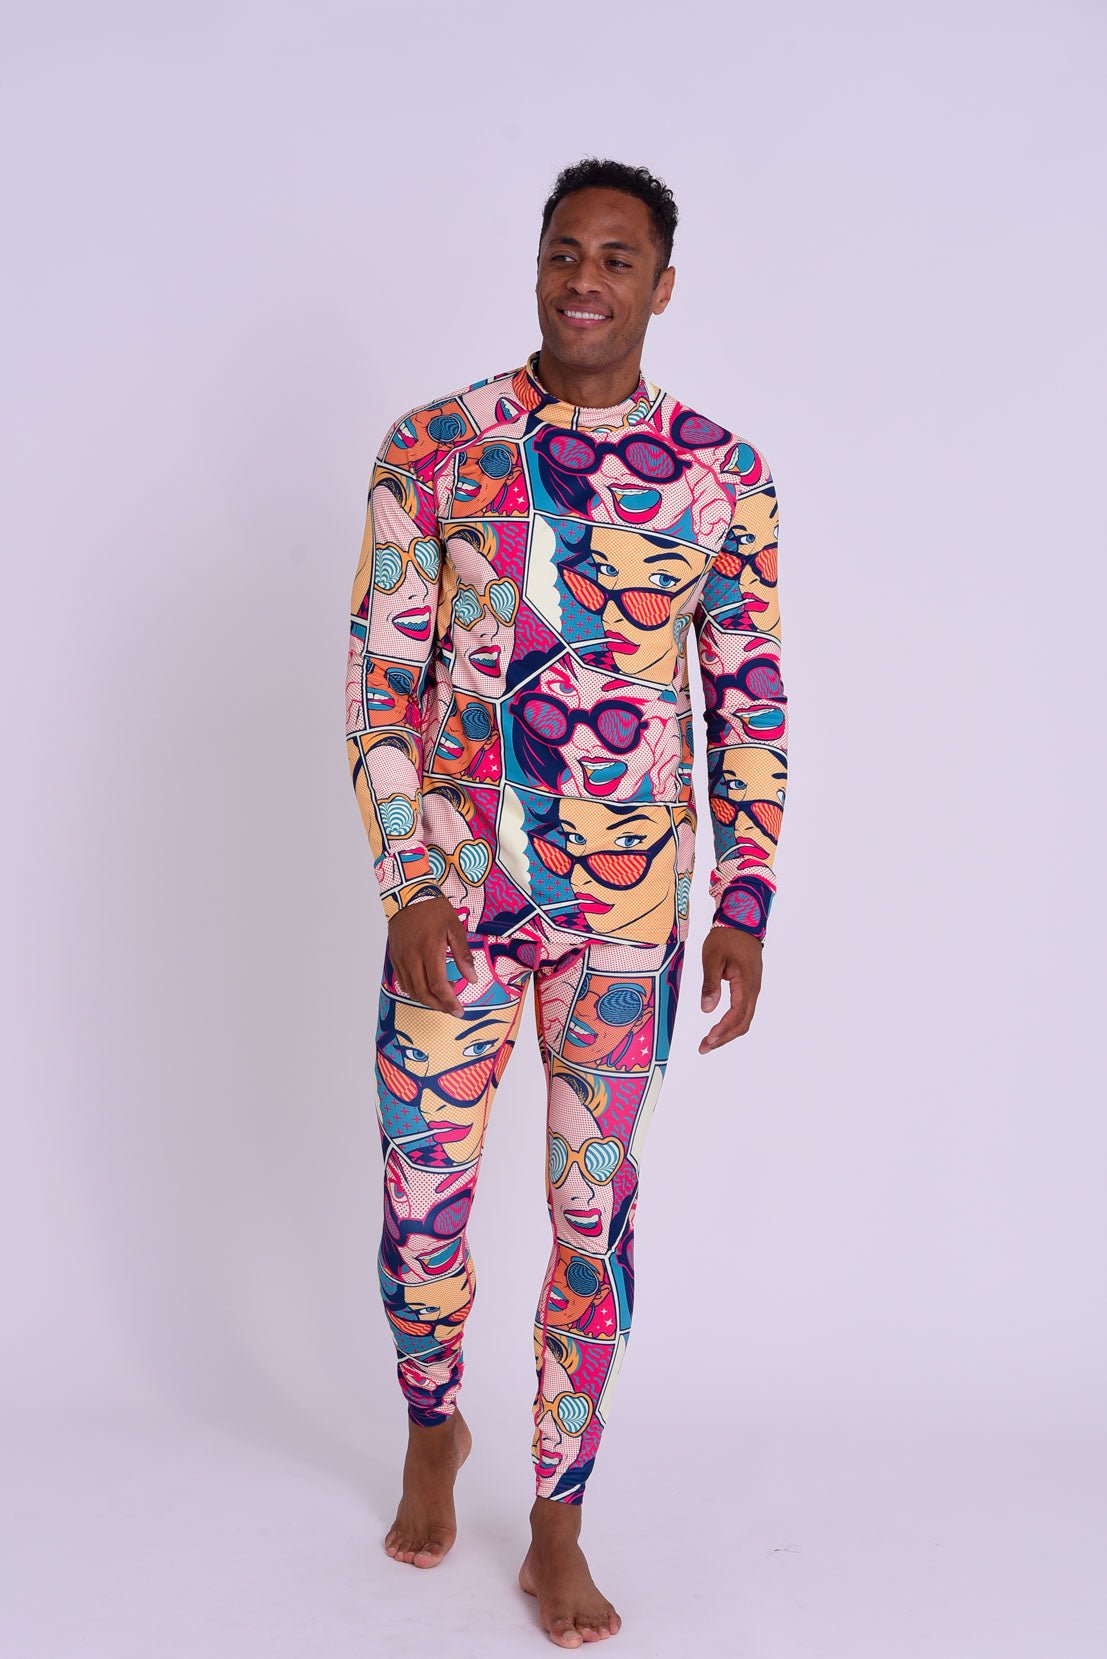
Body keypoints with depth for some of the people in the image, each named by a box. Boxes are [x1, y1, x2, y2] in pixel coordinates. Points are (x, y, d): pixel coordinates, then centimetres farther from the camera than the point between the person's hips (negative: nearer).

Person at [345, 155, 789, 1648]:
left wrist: (743, 912, 0)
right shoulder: (433, 447, -2)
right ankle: (433, 1427, 40)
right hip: (454, 895, 0)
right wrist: (409, 887, -10)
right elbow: (382, 676, -2)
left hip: (627, 909, 0)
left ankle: (558, 1530, 24)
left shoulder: (724, 475, 0)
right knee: (423, 1192, 9)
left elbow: (750, 703, 4)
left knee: (594, 1212, 8)